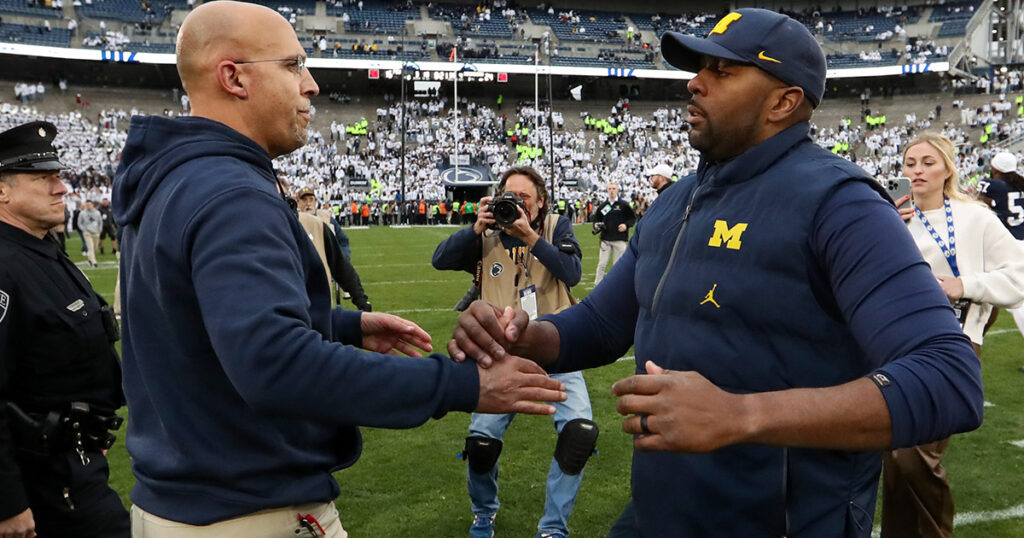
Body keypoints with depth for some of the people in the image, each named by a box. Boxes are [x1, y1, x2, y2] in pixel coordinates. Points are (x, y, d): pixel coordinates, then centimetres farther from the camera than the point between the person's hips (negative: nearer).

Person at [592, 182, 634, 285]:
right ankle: (597, 285, 8)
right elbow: (596, 218, 20)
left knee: (618, 264, 3)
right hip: (605, 239, 2)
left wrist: (626, 225, -12)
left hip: (619, 239, -2)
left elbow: (633, 218, 5)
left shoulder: (624, 205, 1)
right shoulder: (603, 206, 10)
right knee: (602, 263, 1)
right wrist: (596, 225, -1)